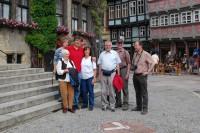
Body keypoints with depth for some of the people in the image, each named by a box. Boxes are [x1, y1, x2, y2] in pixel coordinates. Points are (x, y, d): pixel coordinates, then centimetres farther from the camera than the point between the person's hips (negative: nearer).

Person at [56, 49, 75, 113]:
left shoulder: (71, 61, 13)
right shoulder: (60, 62, -3)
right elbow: (58, 71, -10)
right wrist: (65, 70, -21)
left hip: (70, 80, 4)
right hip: (63, 80, -4)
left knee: (71, 94, 3)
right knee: (64, 94, -1)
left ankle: (70, 107, 14)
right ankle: (65, 107, 15)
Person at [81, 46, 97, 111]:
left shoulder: (92, 59, 0)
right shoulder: (82, 59, 7)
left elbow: (94, 69, -2)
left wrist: (94, 78, -8)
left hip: (90, 77, -3)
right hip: (83, 77, 3)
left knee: (91, 91, 2)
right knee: (84, 91, 9)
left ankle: (91, 105, 9)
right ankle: (85, 104, 22)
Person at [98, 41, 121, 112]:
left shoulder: (115, 53, 6)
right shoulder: (102, 54, 12)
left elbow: (117, 64, 7)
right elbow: (100, 65, 14)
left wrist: (118, 74, 2)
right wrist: (99, 74, 10)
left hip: (112, 73, -2)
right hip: (104, 73, 2)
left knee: (112, 90, 1)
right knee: (103, 90, 5)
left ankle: (112, 105, 10)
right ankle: (104, 104, 17)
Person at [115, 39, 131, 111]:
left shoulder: (125, 52, -2)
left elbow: (129, 63, -5)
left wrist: (127, 73, -12)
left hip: (123, 70, -5)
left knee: (124, 88, -1)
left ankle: (125, 104, 6)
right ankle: (118, 102, 23)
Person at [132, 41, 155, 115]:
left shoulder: (146, 54, -10)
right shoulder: (135, 54, 12)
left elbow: (152, 63, -13)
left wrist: (148, 72, -12)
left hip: (142, 76, -7)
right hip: (135, 75, 7)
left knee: (144, 93, -2)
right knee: (137, 92, 13)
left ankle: (145, 109, 4)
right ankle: (138, 107, 24)